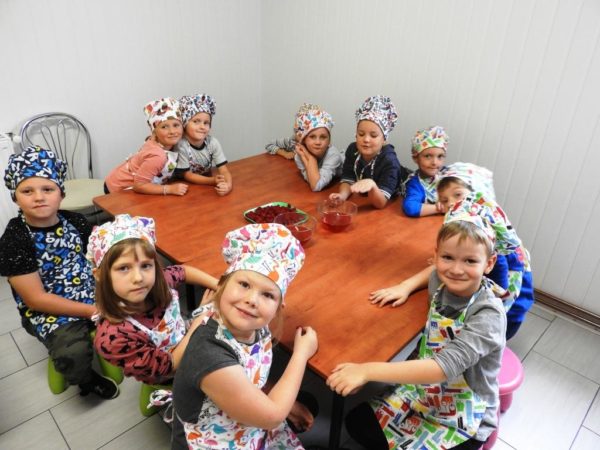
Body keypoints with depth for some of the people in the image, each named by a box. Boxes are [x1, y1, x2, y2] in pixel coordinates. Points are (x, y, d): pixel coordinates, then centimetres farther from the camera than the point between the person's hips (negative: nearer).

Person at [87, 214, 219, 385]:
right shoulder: (113, 336, -38)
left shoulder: (160, 283, -23)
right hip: (172, 380, -4)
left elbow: (184, 271, 1)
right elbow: (168, 366, -27)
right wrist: (196, 327, -23)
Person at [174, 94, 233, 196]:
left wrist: (228, 185, -40)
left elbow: (224, 170, -16)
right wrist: (213, 181, -33)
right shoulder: (181, 145, -21)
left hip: (208, 185, 3)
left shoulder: (213, 142, -13)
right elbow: (187, 175, -18)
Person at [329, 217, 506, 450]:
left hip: (465, 420, -5)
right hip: (424, 389, 6)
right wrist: (406, 286, -5)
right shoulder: (443, 282, -12)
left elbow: (444, 366, -40)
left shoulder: (489, 315, -29)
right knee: (357, 423, 4)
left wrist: (368, 370, -44)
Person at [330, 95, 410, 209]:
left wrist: (371, 185, -50)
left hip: (391, 205, -3)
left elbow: (380, 203, -30)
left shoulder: (389, 160, -26)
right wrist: (342, 195, -30)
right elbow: (347, 180, -8)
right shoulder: (352, 149, -10)